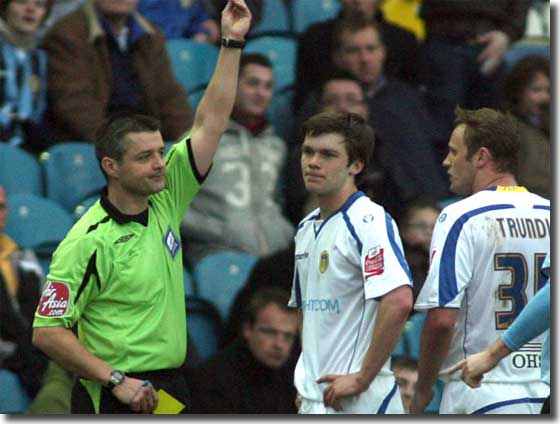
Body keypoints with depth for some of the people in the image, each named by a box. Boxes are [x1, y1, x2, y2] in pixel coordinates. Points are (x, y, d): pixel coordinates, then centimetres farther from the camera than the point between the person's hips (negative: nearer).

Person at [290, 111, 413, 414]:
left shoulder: (369, 221, -12)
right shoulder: (307, 228, 17)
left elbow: (398, 302, -25)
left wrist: (362, 378, -21)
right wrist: (305, 379, 17)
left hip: (360, 401, -9)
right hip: (312, 399, 9)